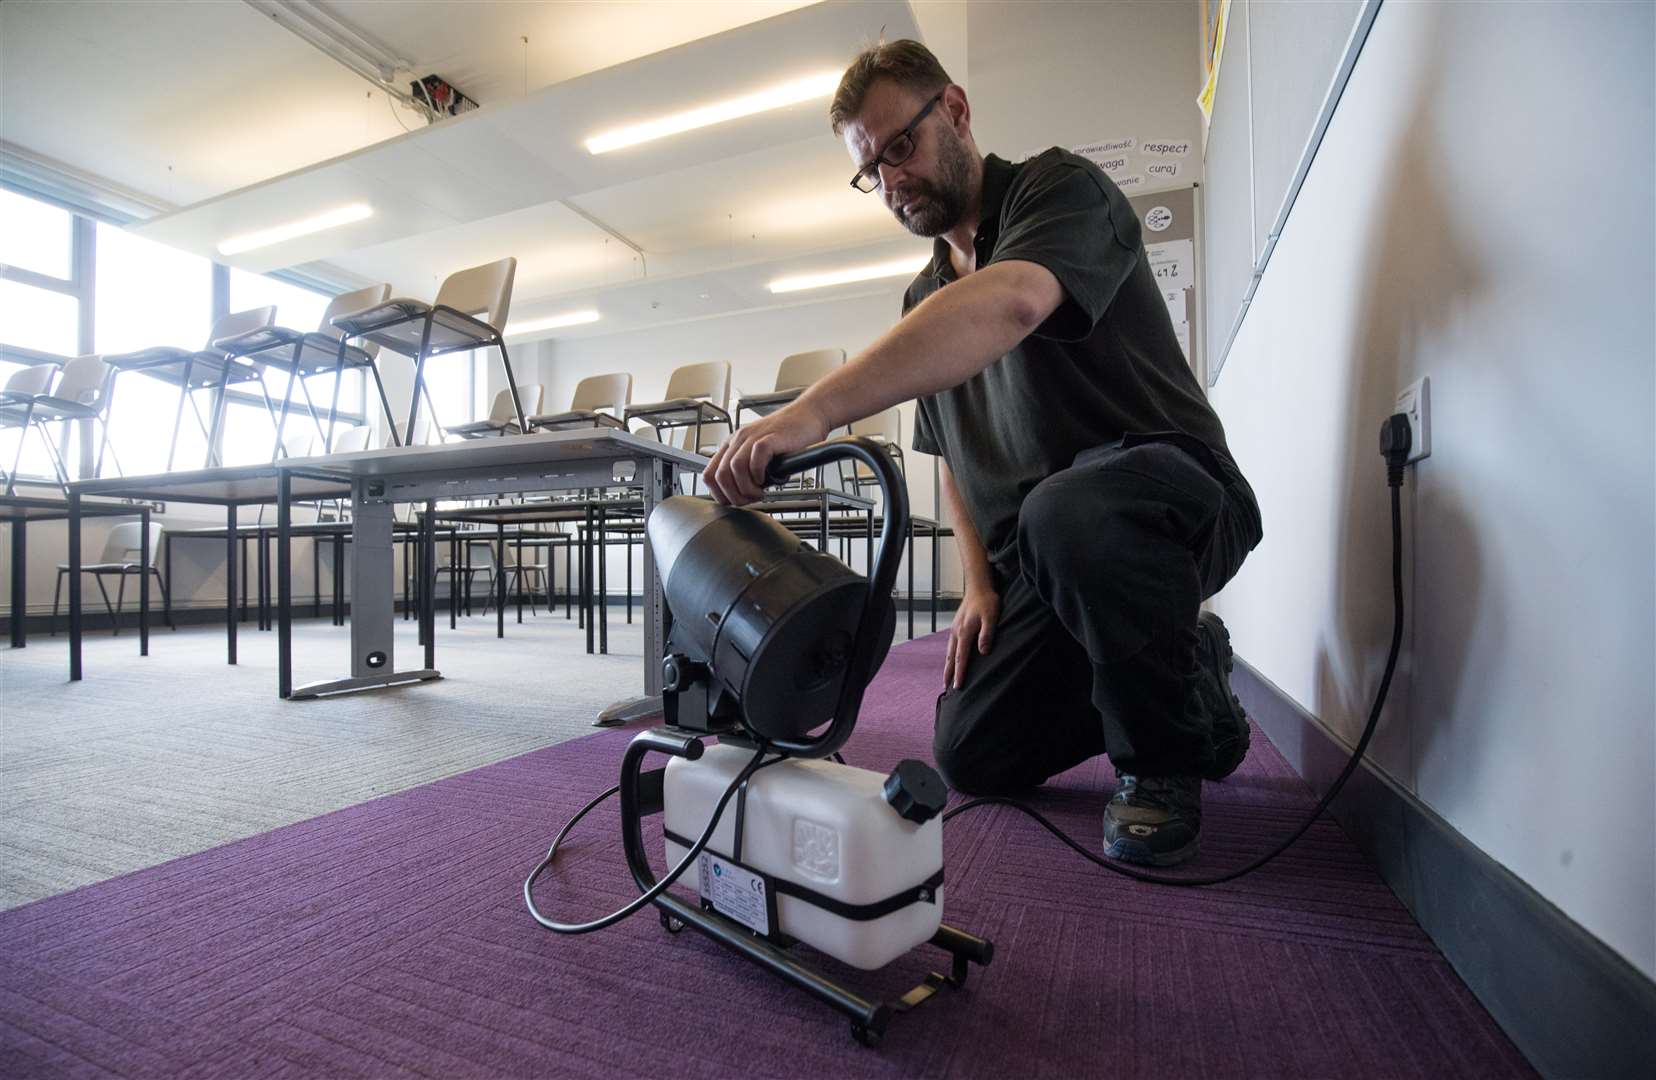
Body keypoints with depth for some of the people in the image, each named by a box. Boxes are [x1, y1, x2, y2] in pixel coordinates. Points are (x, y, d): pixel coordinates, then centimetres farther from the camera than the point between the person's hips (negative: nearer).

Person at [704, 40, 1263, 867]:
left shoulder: (1061, 189, -7)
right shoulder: (922, 304, 16)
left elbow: (1009, 304, -33)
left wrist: (811, 412, -42)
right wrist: (979, 583, 5)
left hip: (1171, 494, -6)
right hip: (1034, 554, 7)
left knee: (1067, 513, -40)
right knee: (972, 756, -2)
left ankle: (1163, 758, -10)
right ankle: (1184, 672, 20)